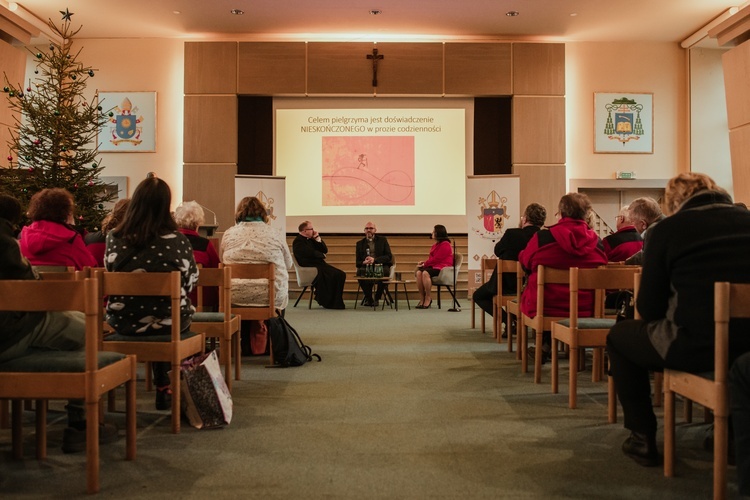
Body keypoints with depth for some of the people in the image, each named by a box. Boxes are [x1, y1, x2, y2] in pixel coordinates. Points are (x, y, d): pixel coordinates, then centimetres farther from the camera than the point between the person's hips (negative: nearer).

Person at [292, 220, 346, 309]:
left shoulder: (311, 239, 20)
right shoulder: (298, 241, -6)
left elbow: (325, 250, 15)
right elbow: (311, 253, -20)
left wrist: (318, 238, 4)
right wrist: (322, 255, -3)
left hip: (319, 264, 9)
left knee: (341, 274, -10)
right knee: (331, 275, -30)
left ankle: (336, 302, -7)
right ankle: (325, 301, -15)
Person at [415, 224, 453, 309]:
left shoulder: (445, 245, -8)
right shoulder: (435, 245, 19)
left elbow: (436, 259, -14)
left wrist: (425, 264, -9)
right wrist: (424, 262, -1)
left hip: (442, 267, -8)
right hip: (434, 266, 8)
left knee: (425, 273, -34)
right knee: (418, 272, -22)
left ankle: (428, 298, -21)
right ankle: (422, 298, -19)